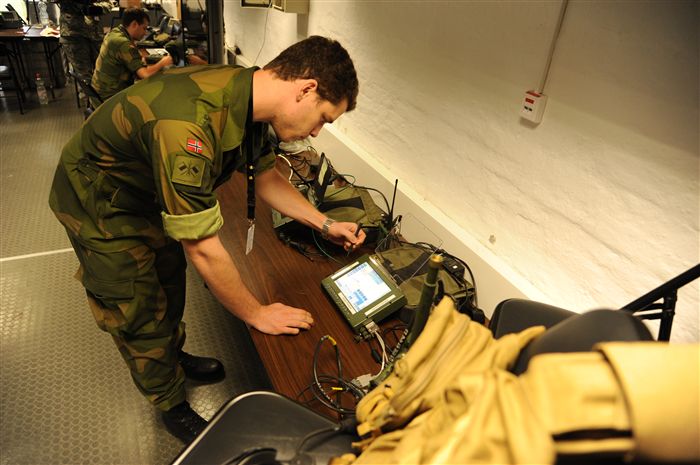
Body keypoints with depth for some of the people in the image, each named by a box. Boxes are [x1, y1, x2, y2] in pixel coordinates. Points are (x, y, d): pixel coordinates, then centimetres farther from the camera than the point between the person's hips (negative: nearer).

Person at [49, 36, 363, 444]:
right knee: (140, 314, 6)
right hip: (99, 205, -7)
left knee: (170, 284, 22)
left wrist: (326, 224, -6)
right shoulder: (188, 125, -43)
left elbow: (266, 178, 0)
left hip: (149, 193, 8)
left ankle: (174, 356, 49)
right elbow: (202, 248, -36)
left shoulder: (250, 98, -15)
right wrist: (256, 313, -23)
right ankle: (173, 407, 30)